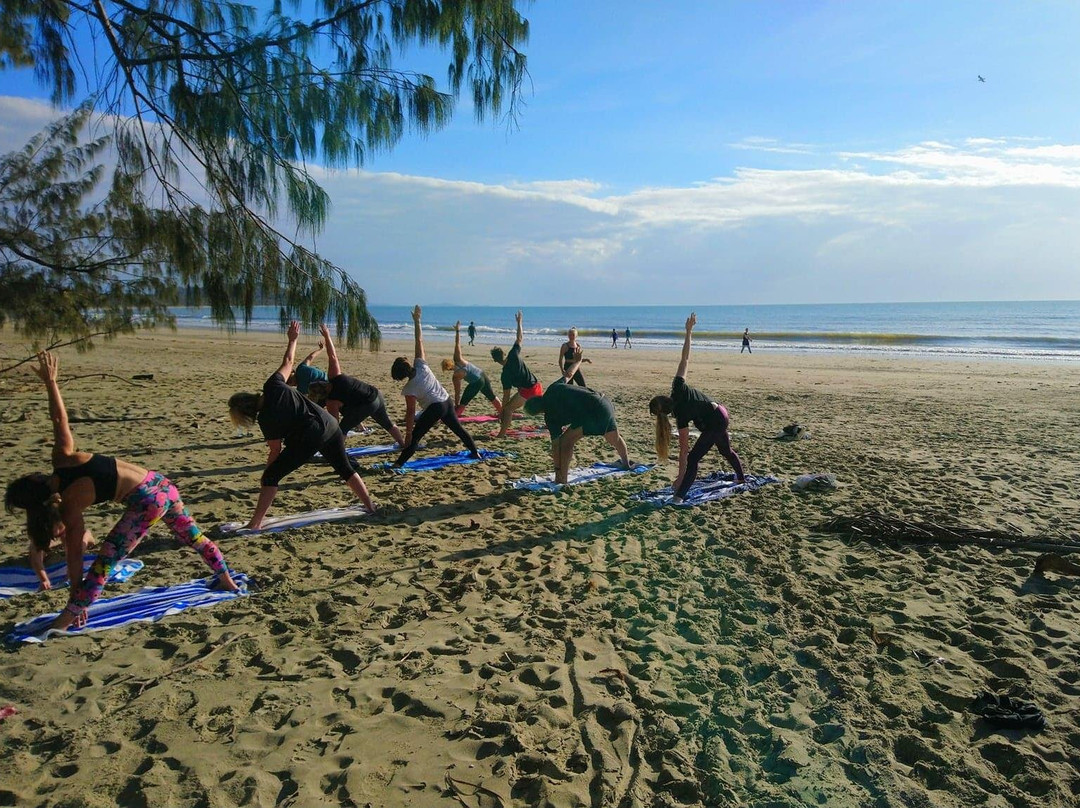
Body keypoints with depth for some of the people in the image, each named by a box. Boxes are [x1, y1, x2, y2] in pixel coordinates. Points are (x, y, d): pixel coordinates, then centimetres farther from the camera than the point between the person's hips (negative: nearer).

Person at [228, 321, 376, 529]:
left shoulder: (266, 419, -7)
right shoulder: (273, 385, 2)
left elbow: (275, 452, -2)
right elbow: (288, 361, 16)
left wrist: (265, 476, 10)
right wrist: (293, 339, 31)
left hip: (308, 440, -6)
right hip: (330, 426, 7)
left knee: (270, 477, 5)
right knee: (346, 469, 23)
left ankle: (255, 524, 5)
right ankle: (371, 507, 27)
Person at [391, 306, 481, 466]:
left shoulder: (409, 388, -13)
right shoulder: (421, 365, -3)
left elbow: (410, 412, -15)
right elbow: (419, 342, 2)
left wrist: (408, 432, -11)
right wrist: (416, 321, 5)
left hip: (434, 408, -7)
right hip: (447, 402, 7)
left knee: (415, 436, -4)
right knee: (458, 428, 24)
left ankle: (399, 463, -11)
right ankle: (475, 452, 35)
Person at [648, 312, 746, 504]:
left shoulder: (681, 416, -25)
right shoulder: (678, 388, -16)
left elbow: (683, 449, -24)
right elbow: (685, 358, -18)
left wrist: (681, 476, -22)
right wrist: (688, 332, -15)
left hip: (714, 423, -8)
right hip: (722, 415, 8)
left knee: (693, 458, -9)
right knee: (726, 449, 30)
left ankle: (680, 496, -17)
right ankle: (741, 478, 50)